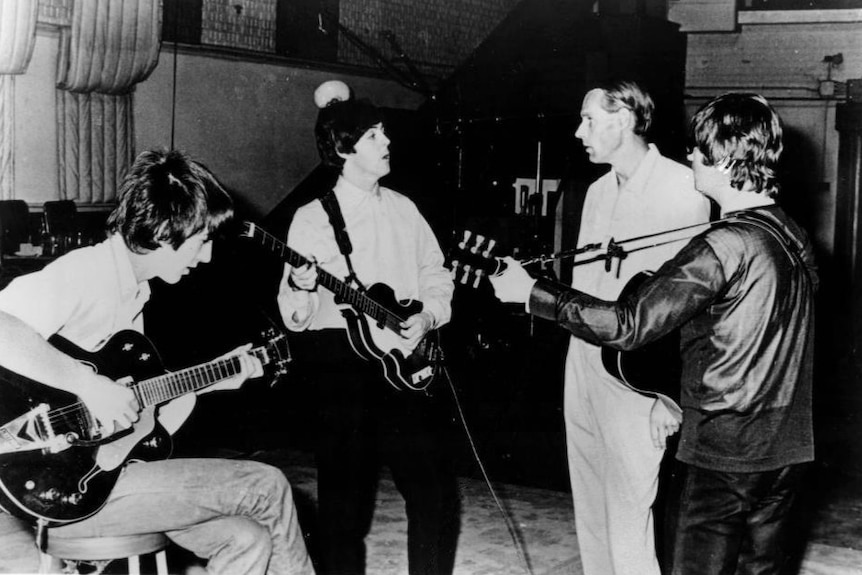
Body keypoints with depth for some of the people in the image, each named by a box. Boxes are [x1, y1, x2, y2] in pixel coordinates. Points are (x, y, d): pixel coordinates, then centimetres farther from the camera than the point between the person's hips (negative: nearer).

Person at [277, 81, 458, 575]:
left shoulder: (403, 208, 12)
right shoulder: (312, 219, -2)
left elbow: (438, 276, 18)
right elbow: (295, 317, -4)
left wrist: (428, 316, -1)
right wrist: (301, 288, -26)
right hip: (344, 363, -4)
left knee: (437, 494, 5)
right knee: (347, 501, 1)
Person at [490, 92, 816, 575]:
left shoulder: (725, 246, -20)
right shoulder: (795, 236, 6)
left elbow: (628, 325, -24)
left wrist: (532, 294, -17)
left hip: (727, 451, -8)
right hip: (789, 447, 8)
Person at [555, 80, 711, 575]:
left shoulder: (682, 188, -10)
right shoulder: (598, 191, 15)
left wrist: (671, 397, -16)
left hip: (635, 384, -8)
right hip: (583, 373, 8)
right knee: (591, 520, 15)